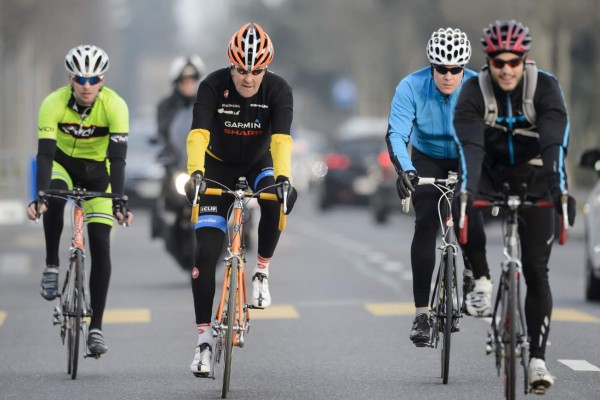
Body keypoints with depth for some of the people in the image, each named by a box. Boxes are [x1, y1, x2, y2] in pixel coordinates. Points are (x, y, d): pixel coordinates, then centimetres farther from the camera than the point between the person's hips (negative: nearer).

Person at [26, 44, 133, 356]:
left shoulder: (115, 106, -28)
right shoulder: (54, 103, -27)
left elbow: (118, 158, -34)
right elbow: (44, 153, -33)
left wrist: (119, 202, -46)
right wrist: (39, 196, -47)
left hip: (97, 171, 0)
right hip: (63, 163, 0)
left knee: (101, 245, -11)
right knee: (54, 198, -36)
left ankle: (96, 328, -6)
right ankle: (51, 266, -14)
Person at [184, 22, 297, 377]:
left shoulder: (278, 90, -23)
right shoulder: (213, 86, -25)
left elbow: (282, 138, -36)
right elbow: (198, 134, -36)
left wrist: (283, 177, -53)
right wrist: (196, 173, -54)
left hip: (258, 164, 1)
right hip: (218, 167, 0)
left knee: (281, 197, -35)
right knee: (206, 252, -11)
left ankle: (262, 272, -14)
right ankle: (204, 339, -4)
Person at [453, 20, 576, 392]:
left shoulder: (546, 87, -22)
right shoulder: (474, 91, -20)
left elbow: (556, 141, -33)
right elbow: (470, 145, -32)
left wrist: (560, 188, -48)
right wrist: (466, 190, -48)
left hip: (533, 178, -1)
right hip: (492, 172, 1)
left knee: (536, 270, -7)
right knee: (462, 205, -33)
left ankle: (537, 358, -3)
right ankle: (482, 280, -14)